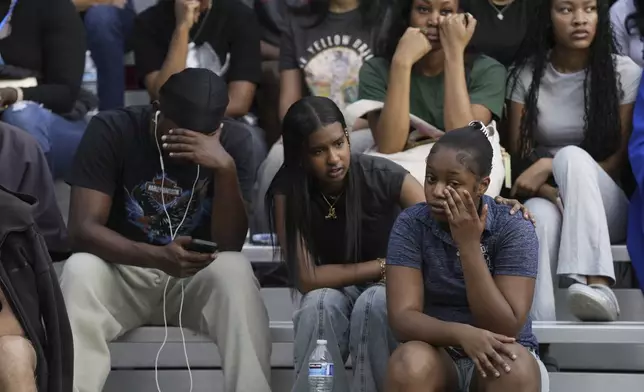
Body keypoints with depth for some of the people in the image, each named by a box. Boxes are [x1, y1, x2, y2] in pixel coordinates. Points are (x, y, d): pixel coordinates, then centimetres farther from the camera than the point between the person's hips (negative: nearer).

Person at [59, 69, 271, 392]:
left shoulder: (233, 144, -10)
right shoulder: (110, 130, -13)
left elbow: (230, 246, -16)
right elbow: (82, 229, -21)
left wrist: (226, 168, -32)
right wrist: (157, 257, -39)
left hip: (195, 278, 1)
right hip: (123, 271, -1)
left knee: (235, 270, -31)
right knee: (80, 270, -33)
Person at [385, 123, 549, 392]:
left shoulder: (515, 230, -12)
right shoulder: (410, 225, -8)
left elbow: (506, 329, -19)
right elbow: (402, 318, -16)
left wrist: (469, 245, -25)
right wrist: (460, 333, -36)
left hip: (497, 357, 0)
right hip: (438, 355, 1)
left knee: (517, 368, -34)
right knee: (410, 364, -33)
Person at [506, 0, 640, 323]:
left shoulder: (624, 73, -2)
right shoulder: (526, 75, 2)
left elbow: (621, 161, -3)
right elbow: (518, 160, 0)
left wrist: (551, 166, -17)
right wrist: (550, 193, -21)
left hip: (607, 211, -1)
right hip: (548, 200, 1)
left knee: (572, 155, -35)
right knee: (540, 216, -38)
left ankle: (595, 286, -54)